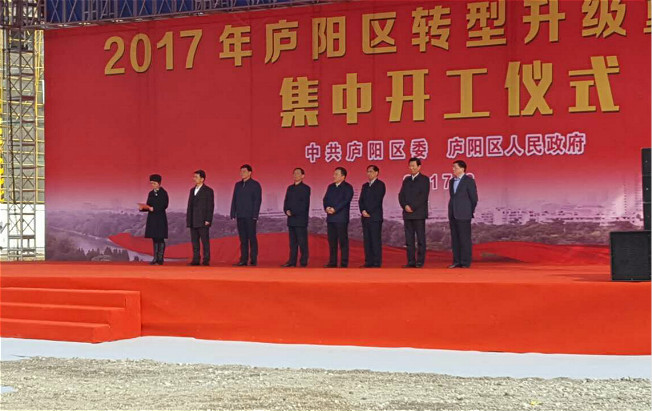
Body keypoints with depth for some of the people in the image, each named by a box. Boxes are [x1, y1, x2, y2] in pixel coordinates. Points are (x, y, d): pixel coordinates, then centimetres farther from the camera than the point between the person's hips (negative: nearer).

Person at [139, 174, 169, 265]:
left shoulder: (163, 193, -5)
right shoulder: (151, 193, 14)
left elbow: (164, 206, -13)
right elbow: (149, 206, 15)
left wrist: (153, 208, -20)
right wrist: (143, 207, -6)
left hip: (160, 219, -6)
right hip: (152, 219, 6)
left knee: (160, 239, -5)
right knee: (154, 239, 6)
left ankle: (160, 258, -2)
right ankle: (155, 258, 8)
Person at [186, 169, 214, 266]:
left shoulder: (208, 191, -3)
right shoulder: (192, 190, 17)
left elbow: (211, 206, -6)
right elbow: (190, 205, 17)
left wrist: (208, 220, -13)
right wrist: (188, 219, 10)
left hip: (203, 221, -6)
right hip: (193, 222, 6)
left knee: (205, 241, -4)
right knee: (194, 241, 6)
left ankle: (206, 260, -2)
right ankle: (195, 260, 10)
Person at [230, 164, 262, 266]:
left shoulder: (255, 185, -1)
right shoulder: (238, 185, 15)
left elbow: (257, 200, -6)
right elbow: (234, 200, 16)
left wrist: (255, 215, -12)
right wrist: (233, 214, 8)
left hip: (250, 216, -5)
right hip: (240, 216, 5)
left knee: (252, 238, -4)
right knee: (243, 238, 5)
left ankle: (253, 260, 0)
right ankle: (243, 260, 7)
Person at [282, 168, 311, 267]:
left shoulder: (305, 188, -4)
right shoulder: (290, 188, 16)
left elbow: (304, 204, -12)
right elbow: (286, 201, 14)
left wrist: (293, 212, -15)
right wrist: (286, 211, -5)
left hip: (301, 219, -6)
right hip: (291, 219, 6)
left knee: (302, 241, -5)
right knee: (292, 241, 8)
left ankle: (304, 262, -1)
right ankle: (292, 261, 10)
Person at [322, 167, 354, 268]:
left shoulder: (348, 187, -2)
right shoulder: (330, 187, 18)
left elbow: (346, 201, -14)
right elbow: (325, 199, 11)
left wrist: (334, 209, -20)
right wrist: (327, 208, -9)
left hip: (341, 218, -6)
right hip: (330, 218, 6)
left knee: (343, 241, -4)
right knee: (332, 241, 7)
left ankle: (344, 263, -2)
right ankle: (332, 262, 13)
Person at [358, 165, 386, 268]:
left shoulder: (380, 185, -2)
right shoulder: (365, 186, 19)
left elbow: (378, 200, -11)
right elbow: (361, 200, 13)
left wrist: (369, 212, -13)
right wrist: (363, 211, -5)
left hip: (375, 217, -7)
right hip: (365, 217, 7)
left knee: (376, 239, -7)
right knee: (367, 239, 5)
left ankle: (377, 262, -7)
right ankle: (368, 261, 8)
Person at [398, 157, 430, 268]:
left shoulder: (424, 179, 0)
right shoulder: (406, 180, 17)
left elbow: (423, 196, -10)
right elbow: (401, 195, 11)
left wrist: (412, 207, -14)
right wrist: (405, 206, -6)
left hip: (419, 213, -5)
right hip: (407, 213, 6)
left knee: (420, 238, -4)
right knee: (409, 238, 4)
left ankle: (420, 261, -4)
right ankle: (411, 261, 6)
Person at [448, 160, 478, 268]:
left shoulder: (469, 181, -4)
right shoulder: (452, 181, 16)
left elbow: (474, 198, -3)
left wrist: (470, 213, 0)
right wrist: (450, 214, 12)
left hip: (463, 215, -7)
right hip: (453, 215, 7)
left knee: (465, 239, -5)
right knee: (455, 239, 5)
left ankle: (465, 262, -3)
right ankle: (457, 261, 9)